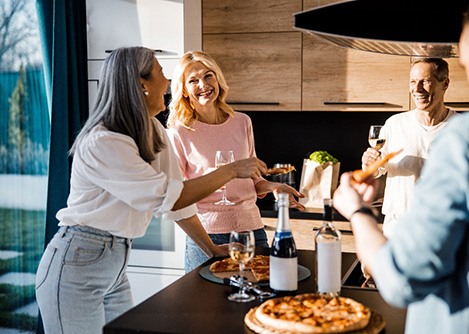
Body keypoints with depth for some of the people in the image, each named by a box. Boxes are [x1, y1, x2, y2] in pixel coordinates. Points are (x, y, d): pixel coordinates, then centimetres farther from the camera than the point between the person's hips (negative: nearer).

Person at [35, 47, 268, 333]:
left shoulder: (154, 130, 3)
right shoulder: (102, 143, -23)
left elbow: (178, 194, 6)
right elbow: (167, 197, -25)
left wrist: (212, 249, 7)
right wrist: (232, 170, -18)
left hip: (117, 265, 8)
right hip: (77, 267, -8)